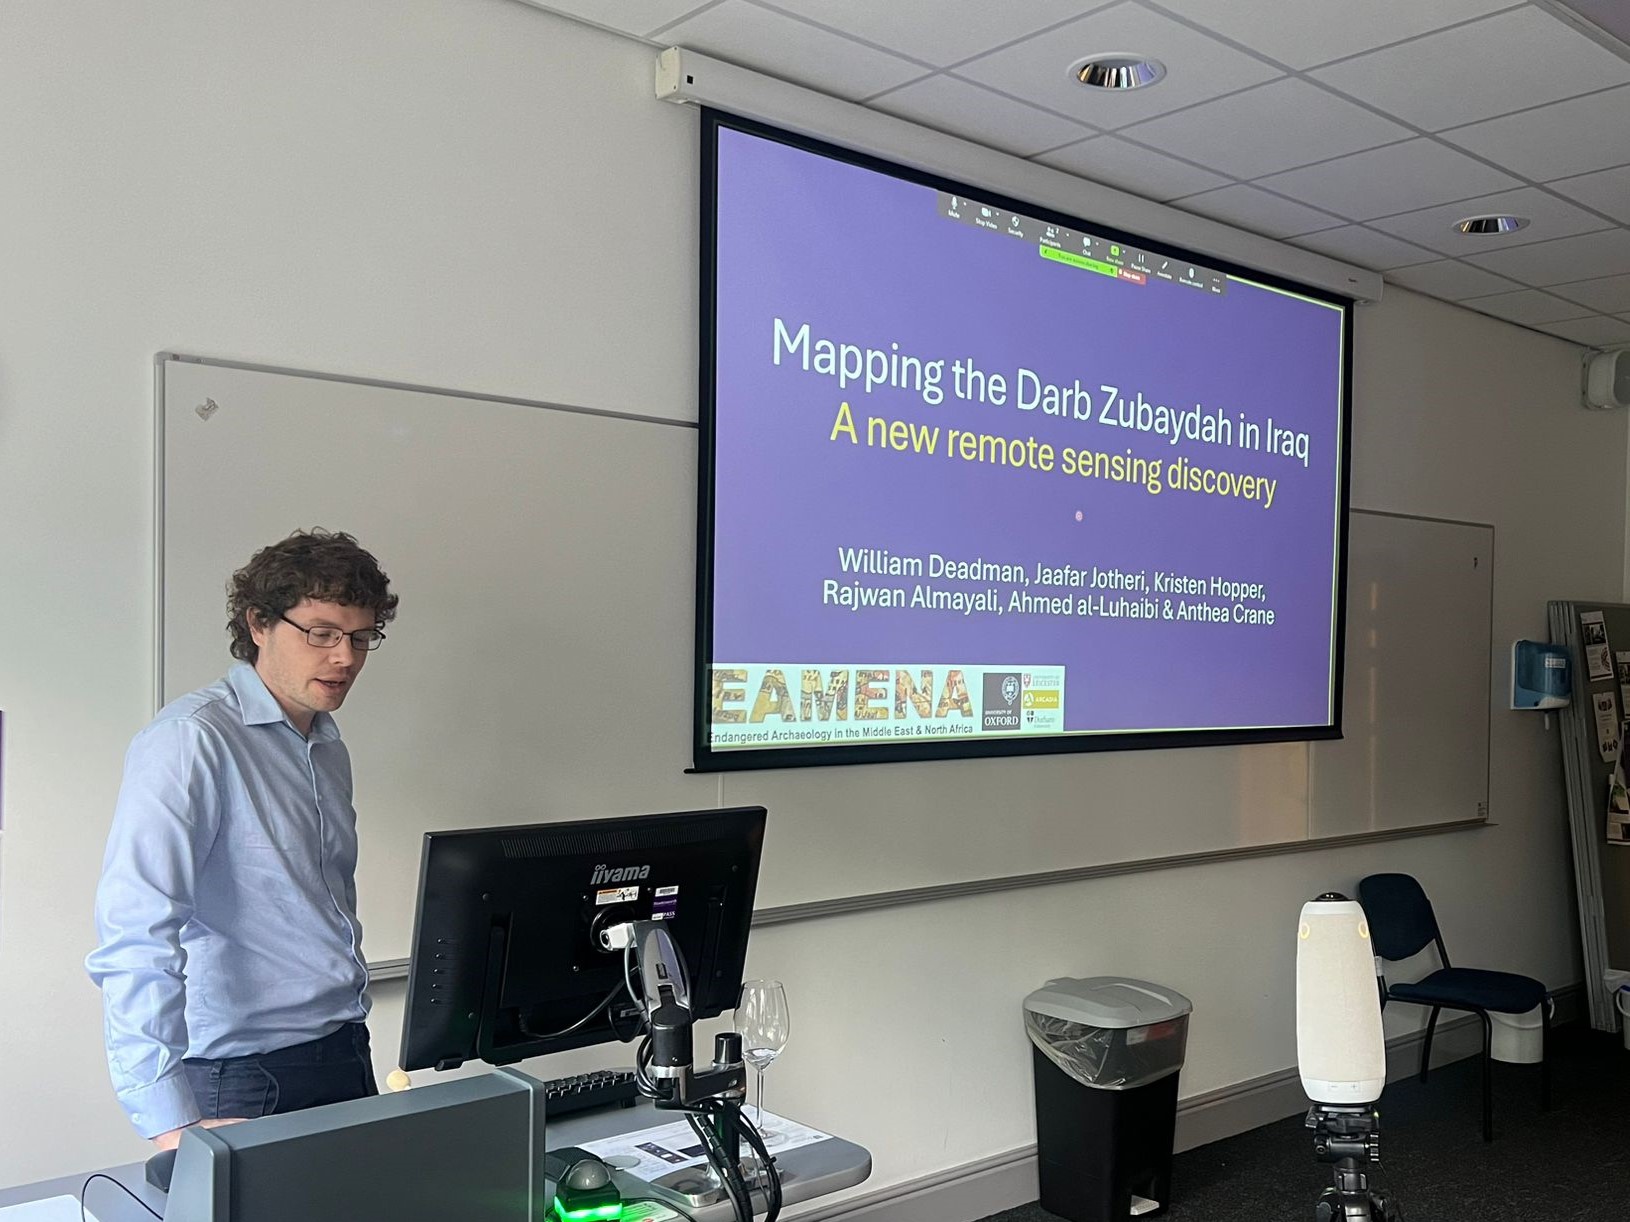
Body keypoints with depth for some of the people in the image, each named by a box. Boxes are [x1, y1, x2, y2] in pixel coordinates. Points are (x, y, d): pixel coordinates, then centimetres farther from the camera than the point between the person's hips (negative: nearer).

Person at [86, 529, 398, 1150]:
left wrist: (350, 1037, 16)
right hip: (244, 1077, -7)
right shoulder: (192, 739, -16)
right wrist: (171, 1123, -32)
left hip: (344, 1053, 7)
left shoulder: (328, 748, 11)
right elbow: (135, 934, -25)